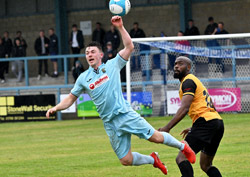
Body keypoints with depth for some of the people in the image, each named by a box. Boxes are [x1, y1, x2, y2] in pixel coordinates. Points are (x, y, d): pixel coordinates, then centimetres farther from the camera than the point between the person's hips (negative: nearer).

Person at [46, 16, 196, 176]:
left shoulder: (112, 66, 2)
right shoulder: (83, 78, 9)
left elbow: (129, 47, -4)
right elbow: (71, 99, 16)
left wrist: (120, 27, -13)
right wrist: (55, 108, 1)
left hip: (125, 114, -3)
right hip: (110, 124, 3)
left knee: (156, 137, -5)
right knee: (126, 160, -2)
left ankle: (183, 146, 23)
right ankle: (152, 160, 27)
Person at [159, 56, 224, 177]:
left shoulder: (188, 81, -4)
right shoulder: (194, 80, 27)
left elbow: (184, 108, -17)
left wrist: (167, 128, -21)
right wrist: (193, 129, 30)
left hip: (206, 122, -10)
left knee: (181, 158, -16)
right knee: (206, 165, 17)